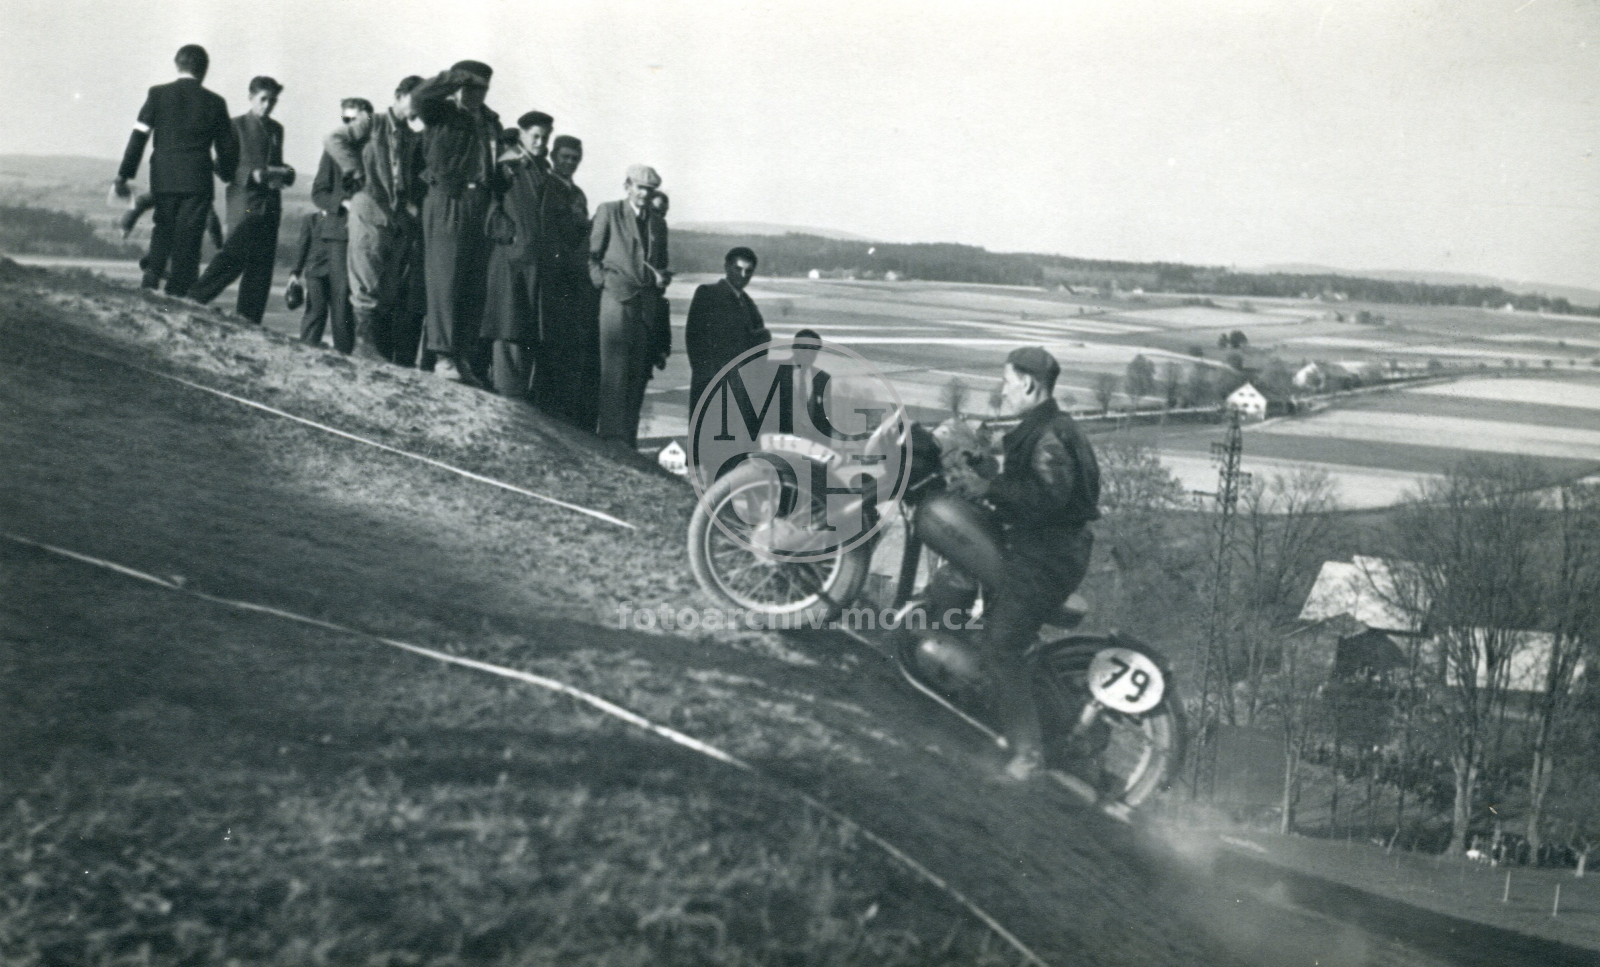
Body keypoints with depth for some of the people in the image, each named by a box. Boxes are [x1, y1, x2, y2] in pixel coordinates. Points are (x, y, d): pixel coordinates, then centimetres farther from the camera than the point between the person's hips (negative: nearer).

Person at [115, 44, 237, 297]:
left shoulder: (158, 94, 2)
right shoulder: (214, 102, 2)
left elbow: (139, 137, -2)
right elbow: (227, 149, 7)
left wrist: (123, 176, 1)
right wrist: (225, 174, 27)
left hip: (163, 179, 1)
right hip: (197, 181, -1)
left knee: (163, 230, 17)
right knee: (188, 238, 2)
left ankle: (151, 275, -3)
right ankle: (177, 292, -3)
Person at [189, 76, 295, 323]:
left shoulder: (276, 129, 19)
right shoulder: (237, 126, 2)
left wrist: (285, 173, 3)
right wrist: (252, 175, -19)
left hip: (270, 204, 6)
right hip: (245, 203, -6)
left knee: (262, 265, 2)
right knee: (235, 257, -18)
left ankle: (249, 323, 5)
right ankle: (194, 300, -10)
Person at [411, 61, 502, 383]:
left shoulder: (490, 121, 21)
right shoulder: (442, 113, 3)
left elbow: (498, 157, 31)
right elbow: (419, 96, -16)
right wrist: (457, 78, -11)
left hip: (479, 205, 6)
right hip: (448, 201, -6)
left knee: (476, 285, 4)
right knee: (445, 278, -10)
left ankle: (466, 356, 8)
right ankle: (442, 354, -12)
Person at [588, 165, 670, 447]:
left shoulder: (658, 224, 20)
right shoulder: (608, 212, 6)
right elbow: (592, 255, 3)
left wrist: (662, 278, 4)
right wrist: (603, 282, -10)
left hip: (647, 304, 5)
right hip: (617, 298, -5)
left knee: (638, 374, 2)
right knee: (615, 372, -10)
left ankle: (628, 438, 6)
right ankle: (612, 438, -12)